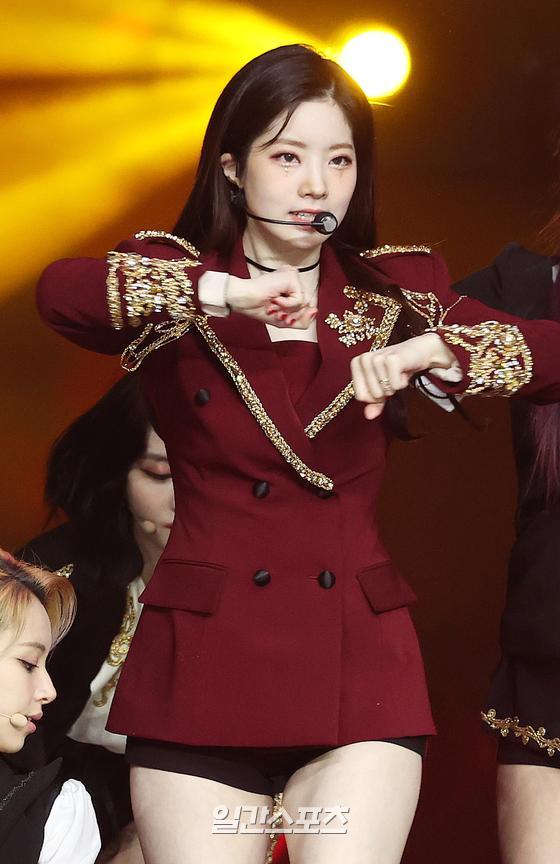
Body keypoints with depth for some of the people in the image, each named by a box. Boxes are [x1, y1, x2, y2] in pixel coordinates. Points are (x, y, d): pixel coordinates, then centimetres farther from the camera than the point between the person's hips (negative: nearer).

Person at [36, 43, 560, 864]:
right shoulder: (177, 286, 4)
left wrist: (430, 350, -16)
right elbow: (60, 291, -18)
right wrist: (223, 293, -26)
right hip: (206, 665, -1)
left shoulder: (398, 291, 10)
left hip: (360, 667, 1)